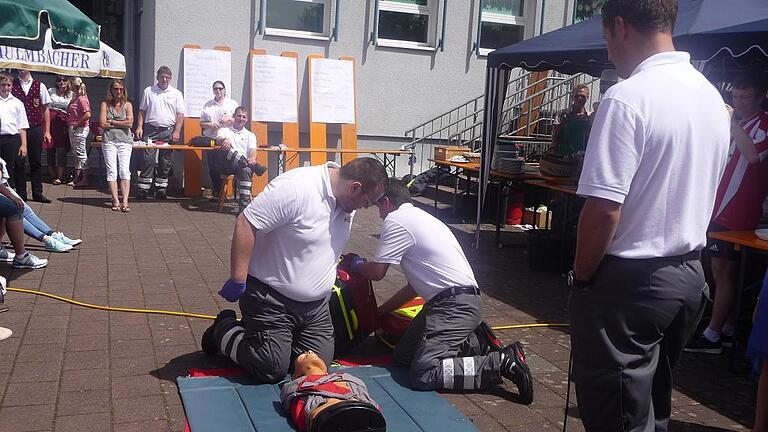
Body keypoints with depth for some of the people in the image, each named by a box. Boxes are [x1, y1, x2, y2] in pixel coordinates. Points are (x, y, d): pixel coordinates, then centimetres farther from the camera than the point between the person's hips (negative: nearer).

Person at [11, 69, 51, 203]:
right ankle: (21, 194, 11)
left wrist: (47, 131, 4)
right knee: (18, 162, 3)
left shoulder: (40, 86, 5)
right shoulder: (12, 85, 3)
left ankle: (37, 193, 13)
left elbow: (45, 109, 8)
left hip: (35, 128, 1)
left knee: (36, 162, 6)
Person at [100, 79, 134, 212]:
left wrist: (112, 122, -2)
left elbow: (129, 123, -5)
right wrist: (121, 124, -2)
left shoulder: (127, 105, 9)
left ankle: (125, 201, -11)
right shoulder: (105, 104, 9)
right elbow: (103, 124, -2)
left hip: (124, 140, 0)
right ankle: (116, 201, -2)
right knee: (111, 171, -4)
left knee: (124, 171, -9)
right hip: (109, 140, 0)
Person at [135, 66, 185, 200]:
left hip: (168, 131, 0)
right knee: (148, 159, -7)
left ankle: (161, 189, 10)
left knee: (165, 162, 3)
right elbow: (142, 111, 11)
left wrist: (177, 132, -7)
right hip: (150, 130, 0)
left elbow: (180, 114, 3)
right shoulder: (148, 91, 10)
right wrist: (139, 127, -1)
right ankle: (143, 189, -6)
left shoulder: (176, 94, 8)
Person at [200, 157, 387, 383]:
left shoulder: (346, 200, 1)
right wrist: (238, 280, -24)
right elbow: (246, 224, -26)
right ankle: (224, 330, 18)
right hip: (271, 298, -8)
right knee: (272, 370, -7)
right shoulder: (295, 187, -26)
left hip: (316, 303, 8)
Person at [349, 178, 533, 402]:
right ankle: (469, 341, 11)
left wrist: (357, 264, 17)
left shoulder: (396, 221, -6)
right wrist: (382, 310, 29)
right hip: (457, 301, 10)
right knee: (403, 356, 12)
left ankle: (503, 362, -13)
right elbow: (417, 282, 26)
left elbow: (376, 272, -5)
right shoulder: (420, 217, 24)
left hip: (455, 305, -10)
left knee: (423, 375, -17)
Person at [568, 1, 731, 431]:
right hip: (690, 275, 8)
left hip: (630, 281, -8)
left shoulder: (628, 98, -19)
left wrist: (581, 276, -8)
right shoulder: (712, 96, 8)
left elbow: (604, 208, -22)